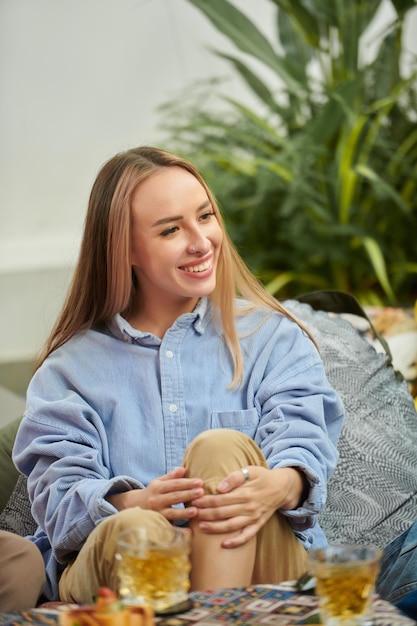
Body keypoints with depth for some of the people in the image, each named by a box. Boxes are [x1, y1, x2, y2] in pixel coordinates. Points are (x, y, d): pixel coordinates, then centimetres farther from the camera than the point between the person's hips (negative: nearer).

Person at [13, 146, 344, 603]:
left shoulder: (273, 338, 17)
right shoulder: (71, 366, 16)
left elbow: (303, 440, -1)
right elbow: (59, 492, 1)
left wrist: (279, 486, -28)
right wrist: (136, 503, -24)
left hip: (255, 562, 1)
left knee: (222, 446, -30)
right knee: (134, 530, -36)